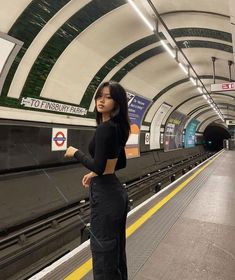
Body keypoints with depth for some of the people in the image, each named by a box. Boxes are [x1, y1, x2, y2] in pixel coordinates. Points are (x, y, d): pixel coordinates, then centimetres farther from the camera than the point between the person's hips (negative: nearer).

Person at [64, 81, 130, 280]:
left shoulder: (104, 128, -18)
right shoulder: (117, 127, 10)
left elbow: (98, 166, -23)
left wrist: (76, 153, -8)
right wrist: (96, 173, 17)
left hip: (104, 194, -10)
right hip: (116, 190, 10)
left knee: (103, 249, 7)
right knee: (117, 247, 23)